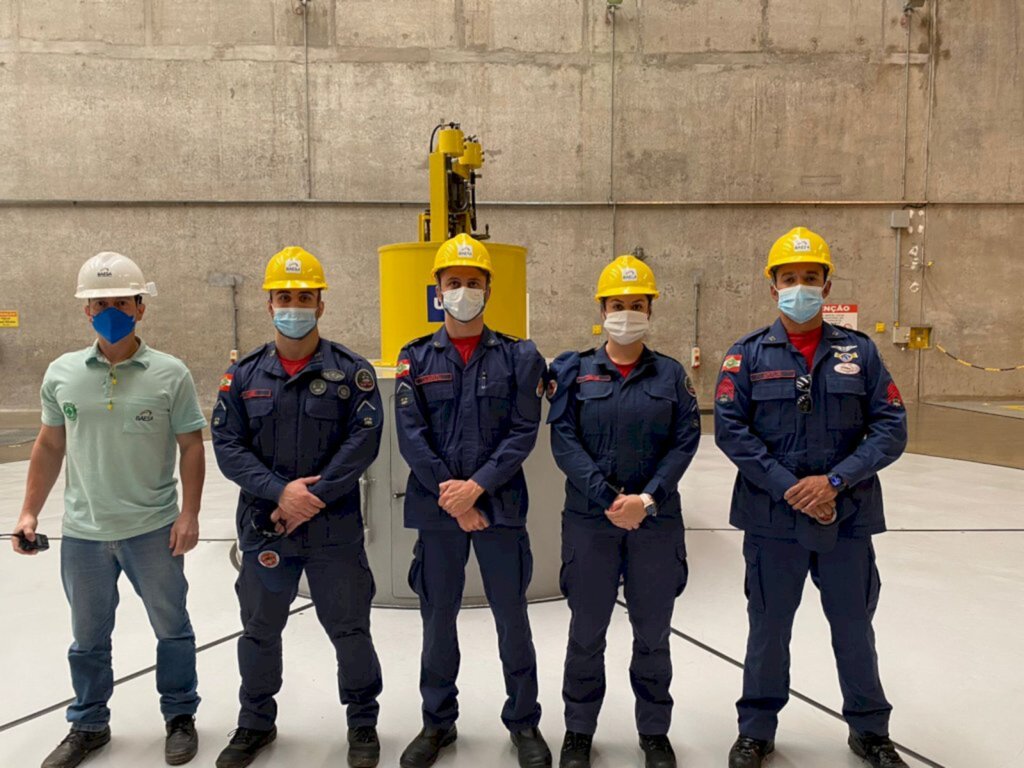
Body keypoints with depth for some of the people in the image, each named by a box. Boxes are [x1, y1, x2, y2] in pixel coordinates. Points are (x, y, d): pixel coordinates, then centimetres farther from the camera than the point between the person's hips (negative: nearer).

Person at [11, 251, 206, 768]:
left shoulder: (170, 374, -8)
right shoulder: (62, 373, 1)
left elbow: (191, 447, -6)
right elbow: (49, 446, 9)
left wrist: (189, 514, -12)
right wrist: (29, 512, 7)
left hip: (154, 530, -2)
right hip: (83, 532, 3)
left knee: (171, 628, 12)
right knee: (88, 638, 18)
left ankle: (180, 717, 32)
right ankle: (88, 725, 38)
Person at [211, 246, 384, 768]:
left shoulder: (351, 371, -4)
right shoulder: (243, 375, 3)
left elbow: (363, 441, -11)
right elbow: (228, 446, -2)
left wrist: (315, 497, -16)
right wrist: (280, 490, -16)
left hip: (336, 529, -2)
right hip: (262, 527, 3)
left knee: (350, 629, 9)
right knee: (259, 630, 18)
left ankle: (363, 723, 32)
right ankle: (255, 724, 41)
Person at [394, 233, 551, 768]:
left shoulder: (517, 357, 1)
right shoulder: (416, 358, 4)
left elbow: (523, 432, -5)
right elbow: (410, 435, -4)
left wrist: (477, 486, -15)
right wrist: (451, 496, -11)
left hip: (500, 504, -1)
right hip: (435, 508, 1)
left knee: (512, 617, 9)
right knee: (437, 617, 13)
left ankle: (524, 723, 28)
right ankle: (437, 722, 32)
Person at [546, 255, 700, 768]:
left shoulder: (670, 374, 4)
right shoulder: (575, 371, 1)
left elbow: (685, 441, -2)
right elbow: (563, 441, -7)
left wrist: (646, 499, -14)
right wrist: (608, 499, -15)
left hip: (657, 519, 1)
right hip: (589, 518, -1)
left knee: (653, 630, 12)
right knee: (587, 629, 10)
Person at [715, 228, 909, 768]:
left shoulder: (859, 352, 2)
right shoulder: (748, 354, -2)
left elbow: (891, 428, -2)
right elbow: (729, 427, -9)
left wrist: (835, 480, -14)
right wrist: (789, 487, -16)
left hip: (849, 517, 1)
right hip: (772, 518, -1)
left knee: (854, 625, 16)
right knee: (769, 625, 13)